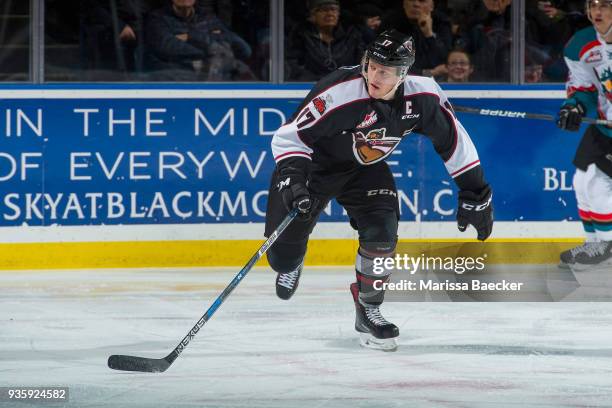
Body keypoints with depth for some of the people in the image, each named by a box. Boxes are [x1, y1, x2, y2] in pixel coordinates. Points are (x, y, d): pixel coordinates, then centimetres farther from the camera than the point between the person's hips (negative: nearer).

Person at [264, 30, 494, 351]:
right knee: (283, 257, 0)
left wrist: (474, 194, -2)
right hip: (314, 164, -3)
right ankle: (291, 263, 41)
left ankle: (368, 311, 2)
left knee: (381, 234, -21)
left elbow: (453, 141, -6)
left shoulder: (422, 96, -21)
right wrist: (291, 179, -43)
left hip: (365, 168, 3)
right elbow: (290, 137, -29)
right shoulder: (338, 92, -35)